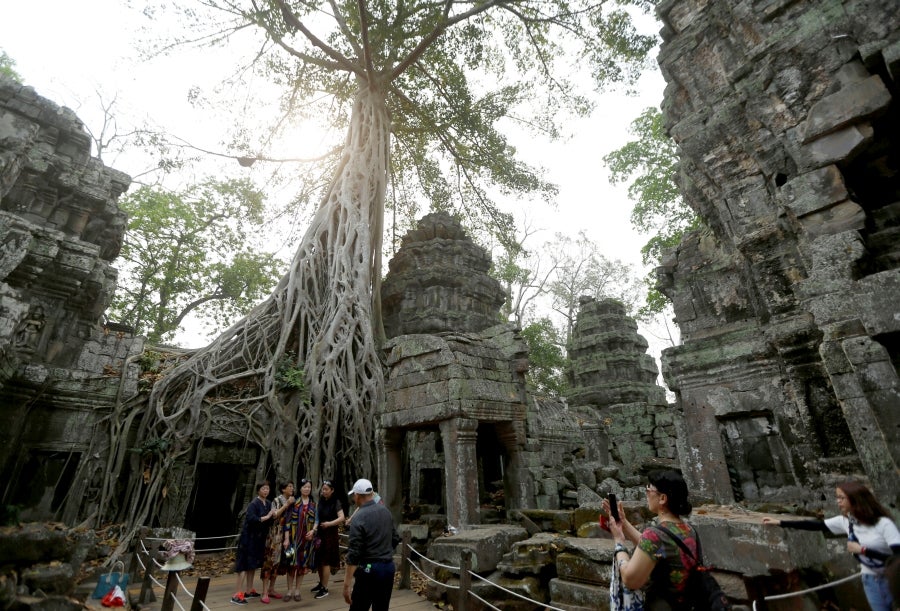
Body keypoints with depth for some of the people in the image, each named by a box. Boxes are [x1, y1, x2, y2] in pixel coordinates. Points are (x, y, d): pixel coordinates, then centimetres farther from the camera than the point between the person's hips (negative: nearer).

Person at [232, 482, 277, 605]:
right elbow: (250, 518, -30)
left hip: (259, 538, 8)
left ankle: (248, 590, 26)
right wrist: (266, 517, -23)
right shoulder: (254, 503, -16)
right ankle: (238, 594, 1)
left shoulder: (268, 504, 7)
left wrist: (273, 516, -10)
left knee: (253, 564, 15)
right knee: (245, 564, -5)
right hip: (249, 538, -8)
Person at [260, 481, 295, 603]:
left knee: (278, 560, 10)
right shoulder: (277, 500, -6)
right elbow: (274, 515, -19)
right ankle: (265, 593, -2)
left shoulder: (292, 502, 11)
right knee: (270, 559, -6)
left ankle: (271, 589, 21)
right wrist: (287, 504, -21)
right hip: (275, 534, -6)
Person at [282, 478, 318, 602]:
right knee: (292, 563, 2)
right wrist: (286, 538, -10)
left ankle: (297, 591, 20)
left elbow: (316, 519, 6)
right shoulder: (294, 502, -2)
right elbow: (287, 520, -4)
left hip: (307, 537, 2)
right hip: (294, 537, -2)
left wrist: (313, 530, -13)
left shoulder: (313, 504, 7)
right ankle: (289, 591, 17)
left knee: (303, 564, 7)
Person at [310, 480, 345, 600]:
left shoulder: (336, 502, -11)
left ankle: (325, 589, 10)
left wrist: (329, 523, -25)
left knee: (326, 562, -1)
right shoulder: (321, 501, 6)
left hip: (330, 535, -6)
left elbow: (342, 518, -19)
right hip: (319, 534, 6)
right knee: (319, 560, 14)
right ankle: (321, 583, 32)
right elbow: (317, 516, 15)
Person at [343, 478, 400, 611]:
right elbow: (395, 539, 14)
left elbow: (354, 553, -18)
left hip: (369, 569, -6)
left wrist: (347, 584, -14)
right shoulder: (386, 511, 5)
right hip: (389, 567, 7)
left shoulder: (359, 517, -15)